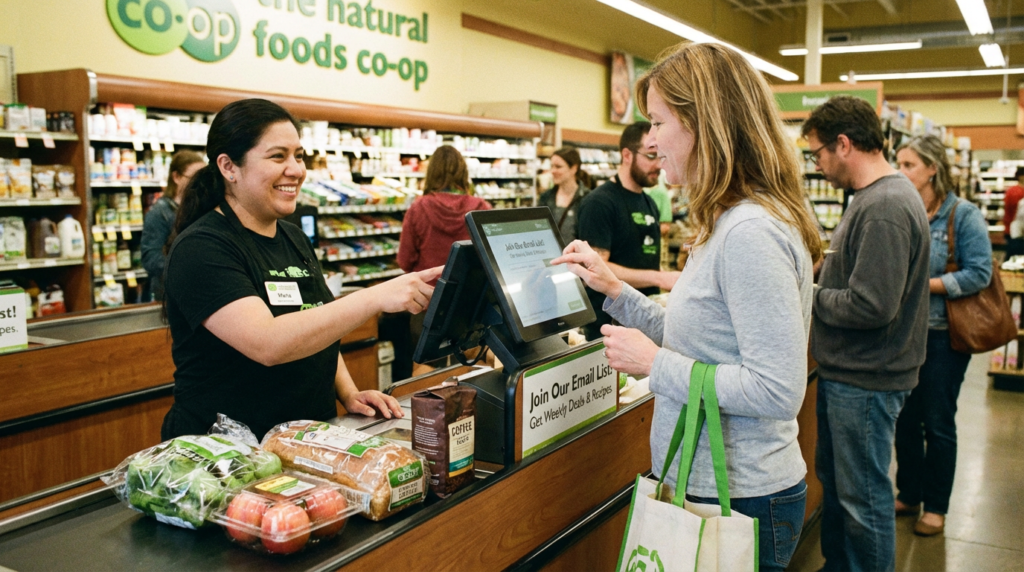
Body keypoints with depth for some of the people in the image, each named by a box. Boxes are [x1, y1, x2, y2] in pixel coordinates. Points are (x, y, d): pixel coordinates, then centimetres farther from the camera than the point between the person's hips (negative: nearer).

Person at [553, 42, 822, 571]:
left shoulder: (751, 233, -24)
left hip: (738, 501, -10)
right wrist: (613, 287, 9)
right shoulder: (727, 223, 8)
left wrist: (654, 363, -20)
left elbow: (778, 388, -27)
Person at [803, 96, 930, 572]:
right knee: (833, 477, 23)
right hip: (845, 371, 10)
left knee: (862, 497, 5)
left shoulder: (885, 208, -23)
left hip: (865, 381, -10)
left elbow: (871, 304, -28)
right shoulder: (872, 198, 10)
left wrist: (808, 296, -14)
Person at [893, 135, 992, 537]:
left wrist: (922, 285, -21)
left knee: (938, 423, 6)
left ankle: (936, 506, 22)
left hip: (942, 334, -4)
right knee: (905, 419, 13)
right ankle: (909, 495, 29)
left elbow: (979, 275, -15)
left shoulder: (964, 216, -9)